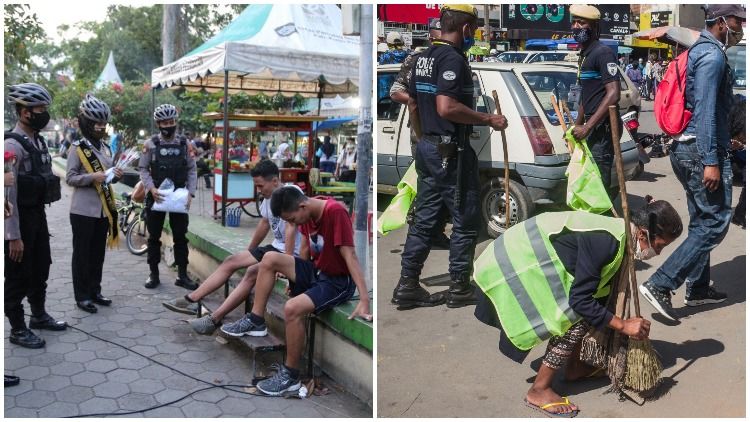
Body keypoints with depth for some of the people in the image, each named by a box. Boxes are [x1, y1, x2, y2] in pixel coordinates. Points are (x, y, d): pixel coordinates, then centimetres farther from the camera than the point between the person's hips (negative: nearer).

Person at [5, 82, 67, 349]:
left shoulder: (38, 141, 8)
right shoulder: (12, 144, -20)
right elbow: (8, 194, -22)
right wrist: (13, 236, -22)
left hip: (38, 215, 9)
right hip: (20, 219, -9)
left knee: (40, 270, 20)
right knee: (18, 276, 5)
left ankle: (39, 316, 37)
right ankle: (18, 329, 20)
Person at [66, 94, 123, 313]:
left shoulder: (105, 148, 11)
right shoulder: (78, 148, -9)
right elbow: (70, 178, -12)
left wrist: (115, 176, -2)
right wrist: (92, 177, -26)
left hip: (103, 209, 7)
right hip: (83, 210, -7)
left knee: (98, 253, 14)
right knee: (82, 254, 2)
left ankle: (95, 291, 25)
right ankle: (81, 296, 11)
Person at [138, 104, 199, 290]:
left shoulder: (185, 144, 3)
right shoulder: (150, 144, -1)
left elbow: (192, 170, 5)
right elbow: (143, 169, -1)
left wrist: (190, 192, -6)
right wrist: (151, 188, -16)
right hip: (156, 196, -1)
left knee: (180, 237, 4)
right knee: (154, 237, 7)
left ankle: (182, 275, 12)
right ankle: (154, 274, 17)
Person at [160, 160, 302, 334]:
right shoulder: (268, 197, 8)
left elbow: (291, 229, -28)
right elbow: (264, 225, 19)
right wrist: (249, 252, 27)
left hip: (290, 253, -9)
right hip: (275, 247, 9)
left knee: (252, 272, -28)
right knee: (231, 261, 3)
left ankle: (214, 320, -24)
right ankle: (192, 300, 3)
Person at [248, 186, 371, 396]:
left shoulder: (335, 212, -25)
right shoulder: (308, 210, -1)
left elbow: (350, 255, -29)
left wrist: (364, 300, -33)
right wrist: (295, 278, 18)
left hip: (338, 281, -8)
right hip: (316, 271, 8)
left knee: (293, 308, -28)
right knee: (270, 259, -5)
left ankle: (291, 375, -11)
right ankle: (256, 321, 5)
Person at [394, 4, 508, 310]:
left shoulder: (424, 57, 13)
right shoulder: (453, 58, -15)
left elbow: (413, 105, 19)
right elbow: (446, 108, -26)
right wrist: (489, 120, -17)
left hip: (427, 148, 9)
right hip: (452, 152, -9)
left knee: (424, 218, 11)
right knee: (466, 220, 3)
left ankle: (407, 285, 14)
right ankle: (459, 288, 13)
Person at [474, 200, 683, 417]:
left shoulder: (621, 234, 3)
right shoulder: (604, 243, -27)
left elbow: (609, 290, 15)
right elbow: (580, 300, -24)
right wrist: (623, 325, -17)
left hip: (530, 252, 10)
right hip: (520, 264, -10)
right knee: (576, 317, -11)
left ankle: (574, 366, 26)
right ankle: (538, 391, -2)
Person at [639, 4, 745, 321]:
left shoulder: (698, 51, 19)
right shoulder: (713, 56, -12)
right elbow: (706, 111, -21)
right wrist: (711, 161, -24)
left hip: (685, 149, 10)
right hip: (703, 150, -10)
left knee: (702, 221, 16)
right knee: (715, 222, -7)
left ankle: (698, 289, 24)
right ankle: (660, 284, -12)